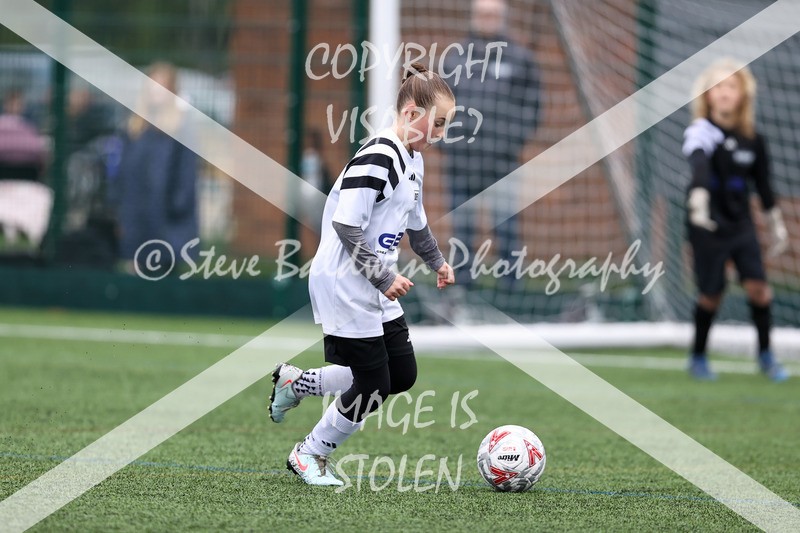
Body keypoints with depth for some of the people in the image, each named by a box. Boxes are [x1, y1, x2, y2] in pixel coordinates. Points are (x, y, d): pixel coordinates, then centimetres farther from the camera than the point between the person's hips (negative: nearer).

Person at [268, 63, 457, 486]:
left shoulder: (412, 158, 10)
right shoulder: (376, 158, -22)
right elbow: (347, 228, -26)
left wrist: (436, 261, 30)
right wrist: (384, 279, -23)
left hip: (377, 291, 10)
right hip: (344, 287, -10)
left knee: (403, 375, 10)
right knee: (373, 386, -5)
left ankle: (295, 383, 24)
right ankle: (310, 455, 16)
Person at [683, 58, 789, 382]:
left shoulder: (752, 139, 4)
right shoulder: (701, 131, -14)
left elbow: (763, 184, 16)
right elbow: (699, 164, -34)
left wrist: (777, 225, 21)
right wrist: (699, 196, -53)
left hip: (741, 225, 4)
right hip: (708, 227, -4)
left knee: (757, 285, -8)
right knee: (711, 295, 1)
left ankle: (765, 355, 9)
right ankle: (698, 358, 22)